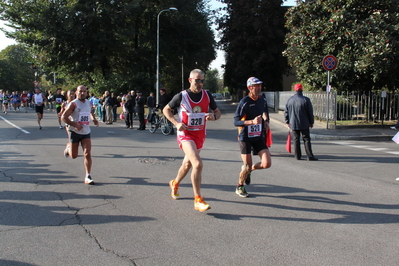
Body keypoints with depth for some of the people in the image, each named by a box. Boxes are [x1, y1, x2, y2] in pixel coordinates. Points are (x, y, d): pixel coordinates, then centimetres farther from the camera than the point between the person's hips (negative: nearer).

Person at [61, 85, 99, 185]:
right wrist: (75, 124, -24)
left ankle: (88, 177, -4)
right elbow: (63, 117, -14)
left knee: (87, 154, -11)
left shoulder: (89, 103, 6)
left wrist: (93, 119, 9)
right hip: (75, 132, -3)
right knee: (74, 156, 8)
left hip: (86, 132, 3)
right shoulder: (73, 104, -11)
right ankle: (68, 148, 45)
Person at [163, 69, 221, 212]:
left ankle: (175, 184, 50)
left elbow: (218, 111, 12)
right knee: (198, 164, -23)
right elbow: (166, 110, 3)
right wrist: (176, 123, -12)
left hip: (200, 135, 5)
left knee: (187, 164, 20)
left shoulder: (207, 95, 1)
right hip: (185, 134, -5)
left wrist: (214, 116, -12)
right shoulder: (181, 96, -9)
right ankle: (198, 200, -16)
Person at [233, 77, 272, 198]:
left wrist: (265, 121, 8)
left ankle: (249, 170, 24)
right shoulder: (244, 102, -14)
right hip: (245, 138, -5)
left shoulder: (262, 100, 5)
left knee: (267, 163, -7)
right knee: (247, 165, -3)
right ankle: (239, 187, 24)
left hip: (259, 137, 5)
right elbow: (236, 122, -16)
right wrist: (252, 122, -27)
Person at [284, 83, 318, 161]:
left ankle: (297, 156, 10)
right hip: (304, 124, -3)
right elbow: (310, 112, -4)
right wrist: (311, 122, 6)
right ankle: (310, 156, -3)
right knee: (306, 139, 0)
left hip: (293, 124, 3)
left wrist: (287, 122, 18)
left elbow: (286, 112, 8)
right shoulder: (306, 100, -7)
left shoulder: (289, 100, 3)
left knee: (296, 140, 8)